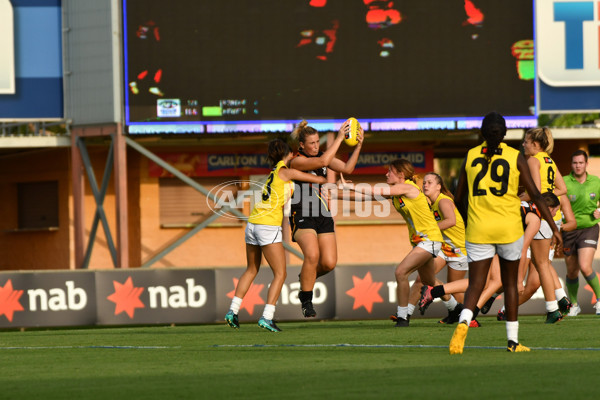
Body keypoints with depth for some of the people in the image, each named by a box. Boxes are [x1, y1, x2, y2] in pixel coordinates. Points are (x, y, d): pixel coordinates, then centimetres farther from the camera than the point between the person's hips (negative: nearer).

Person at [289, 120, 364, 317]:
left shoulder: (322, 155, 10)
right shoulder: (296, 161, -12)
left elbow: (347, 168, 3)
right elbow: (322, 162, -27)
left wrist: (358, 146, -9)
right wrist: (339, 138, -25)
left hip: (323, 216, 6)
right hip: (302, 217, -6)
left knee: (329, 263, -5)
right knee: (312, 255, -27)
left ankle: (306, 278, 29)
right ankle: (306, 301, -11)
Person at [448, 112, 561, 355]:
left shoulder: (470, 157, 4)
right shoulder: (515, 157, -1)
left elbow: (459, 199, 9)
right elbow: (535, 195, -4)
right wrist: (554, 227, 0)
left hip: (478, 229, 0)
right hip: (509, 228, 0)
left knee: (475, 285, -2)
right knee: (510, 283, 14)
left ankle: (463, 321, -32)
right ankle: (513, 341, 17)